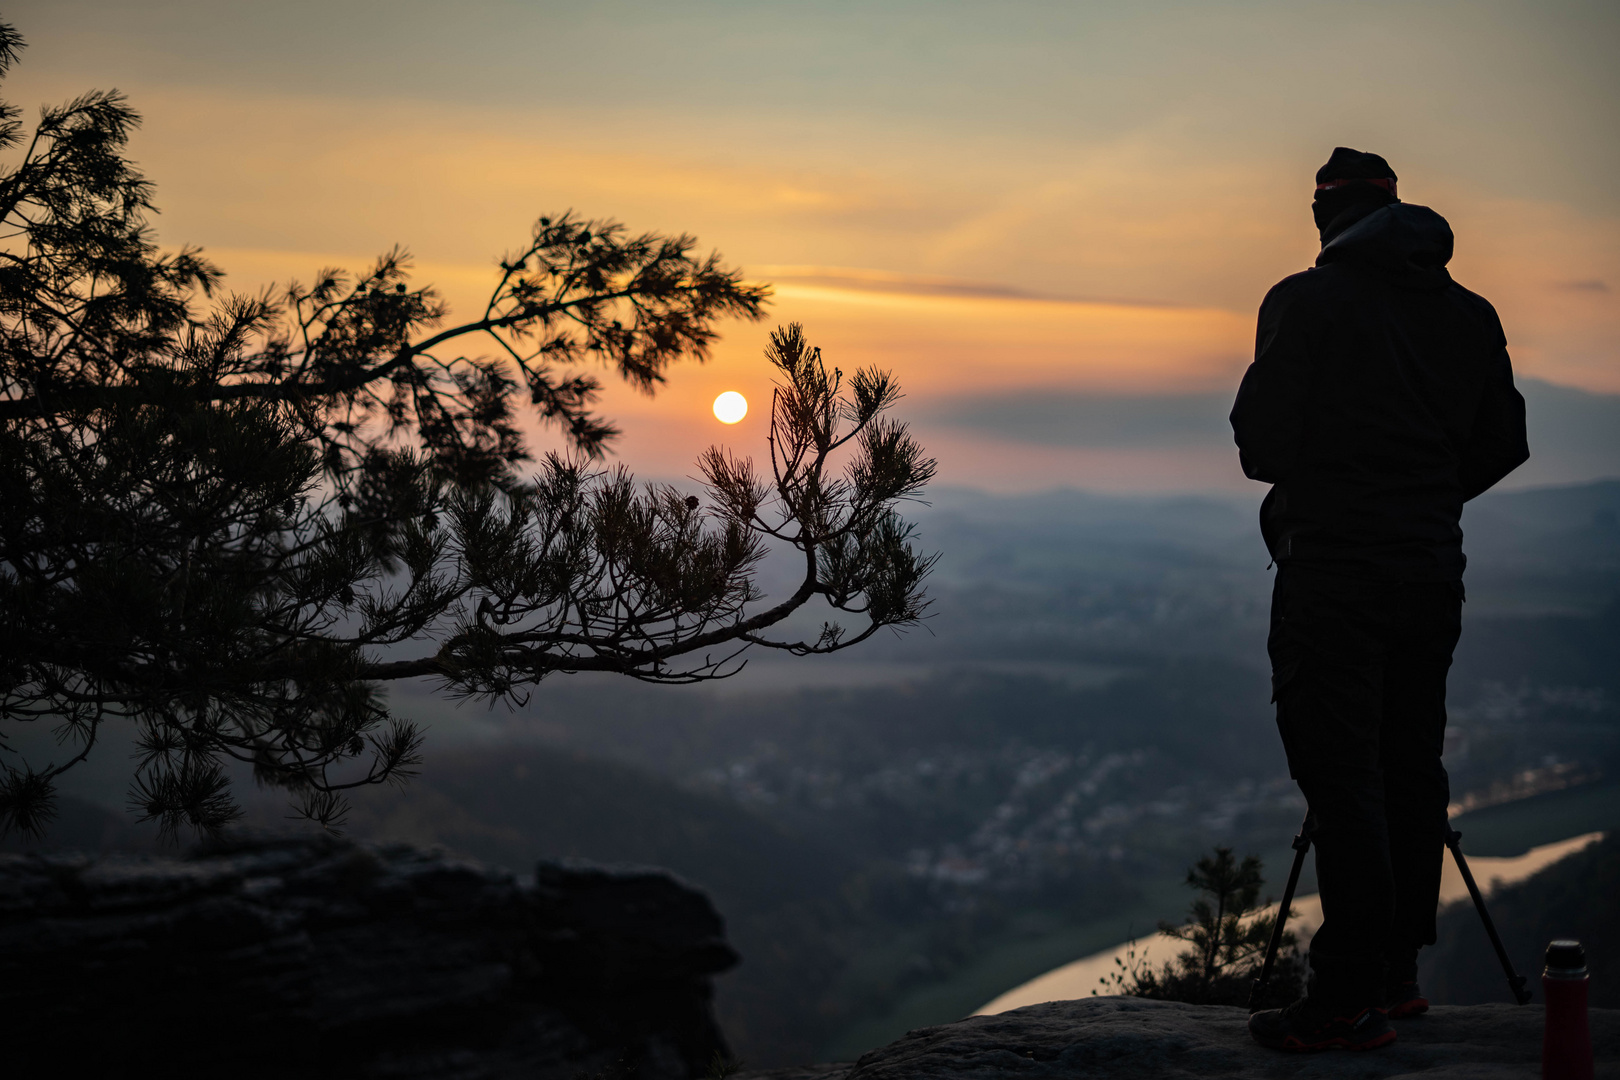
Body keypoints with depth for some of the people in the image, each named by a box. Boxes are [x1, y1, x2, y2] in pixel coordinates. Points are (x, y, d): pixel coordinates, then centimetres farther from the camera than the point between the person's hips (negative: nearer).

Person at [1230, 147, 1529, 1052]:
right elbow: (1502, 445, 12)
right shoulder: (1470, 315, 9)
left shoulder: (1306, 303, -7)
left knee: (1344, 780, -5)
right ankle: (1399, 972, 22)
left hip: (1333, 570, -6)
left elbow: (1262, 442, -9)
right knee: (1411, 772, 13)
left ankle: (1351, 999, -6)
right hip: (1433, 571, 6)